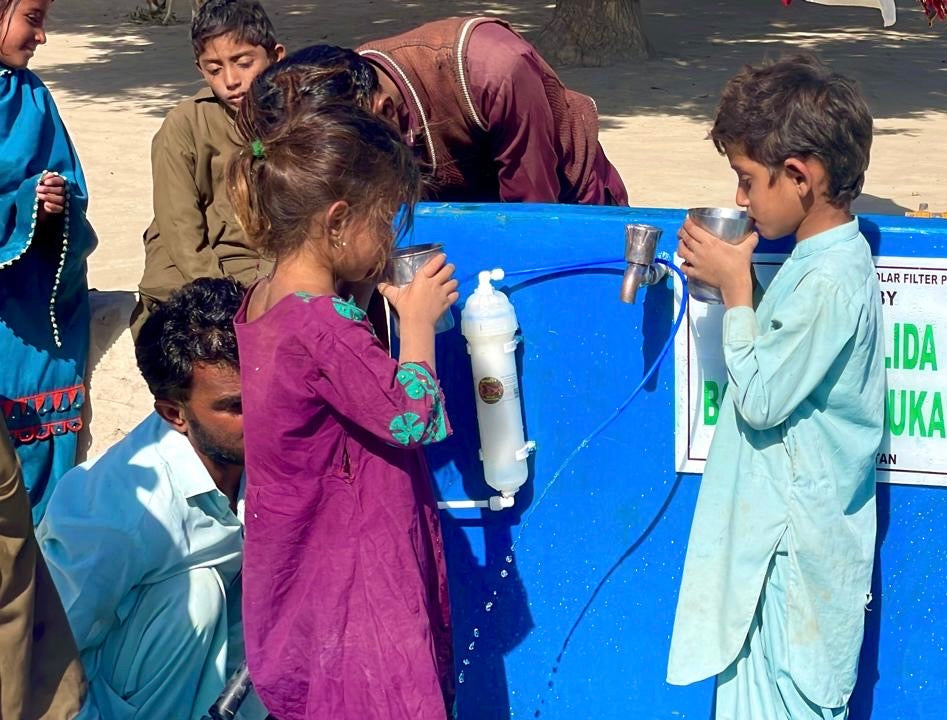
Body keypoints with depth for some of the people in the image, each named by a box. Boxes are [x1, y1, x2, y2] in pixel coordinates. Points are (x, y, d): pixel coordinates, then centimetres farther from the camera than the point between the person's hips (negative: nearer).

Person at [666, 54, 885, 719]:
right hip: (778, 531, 9)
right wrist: (731, 282, 0)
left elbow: (760, 399, -20)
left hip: (801, 545, -9)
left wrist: (735, 287, -14)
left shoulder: (830, 281, -24)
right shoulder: (826, 255, 6)